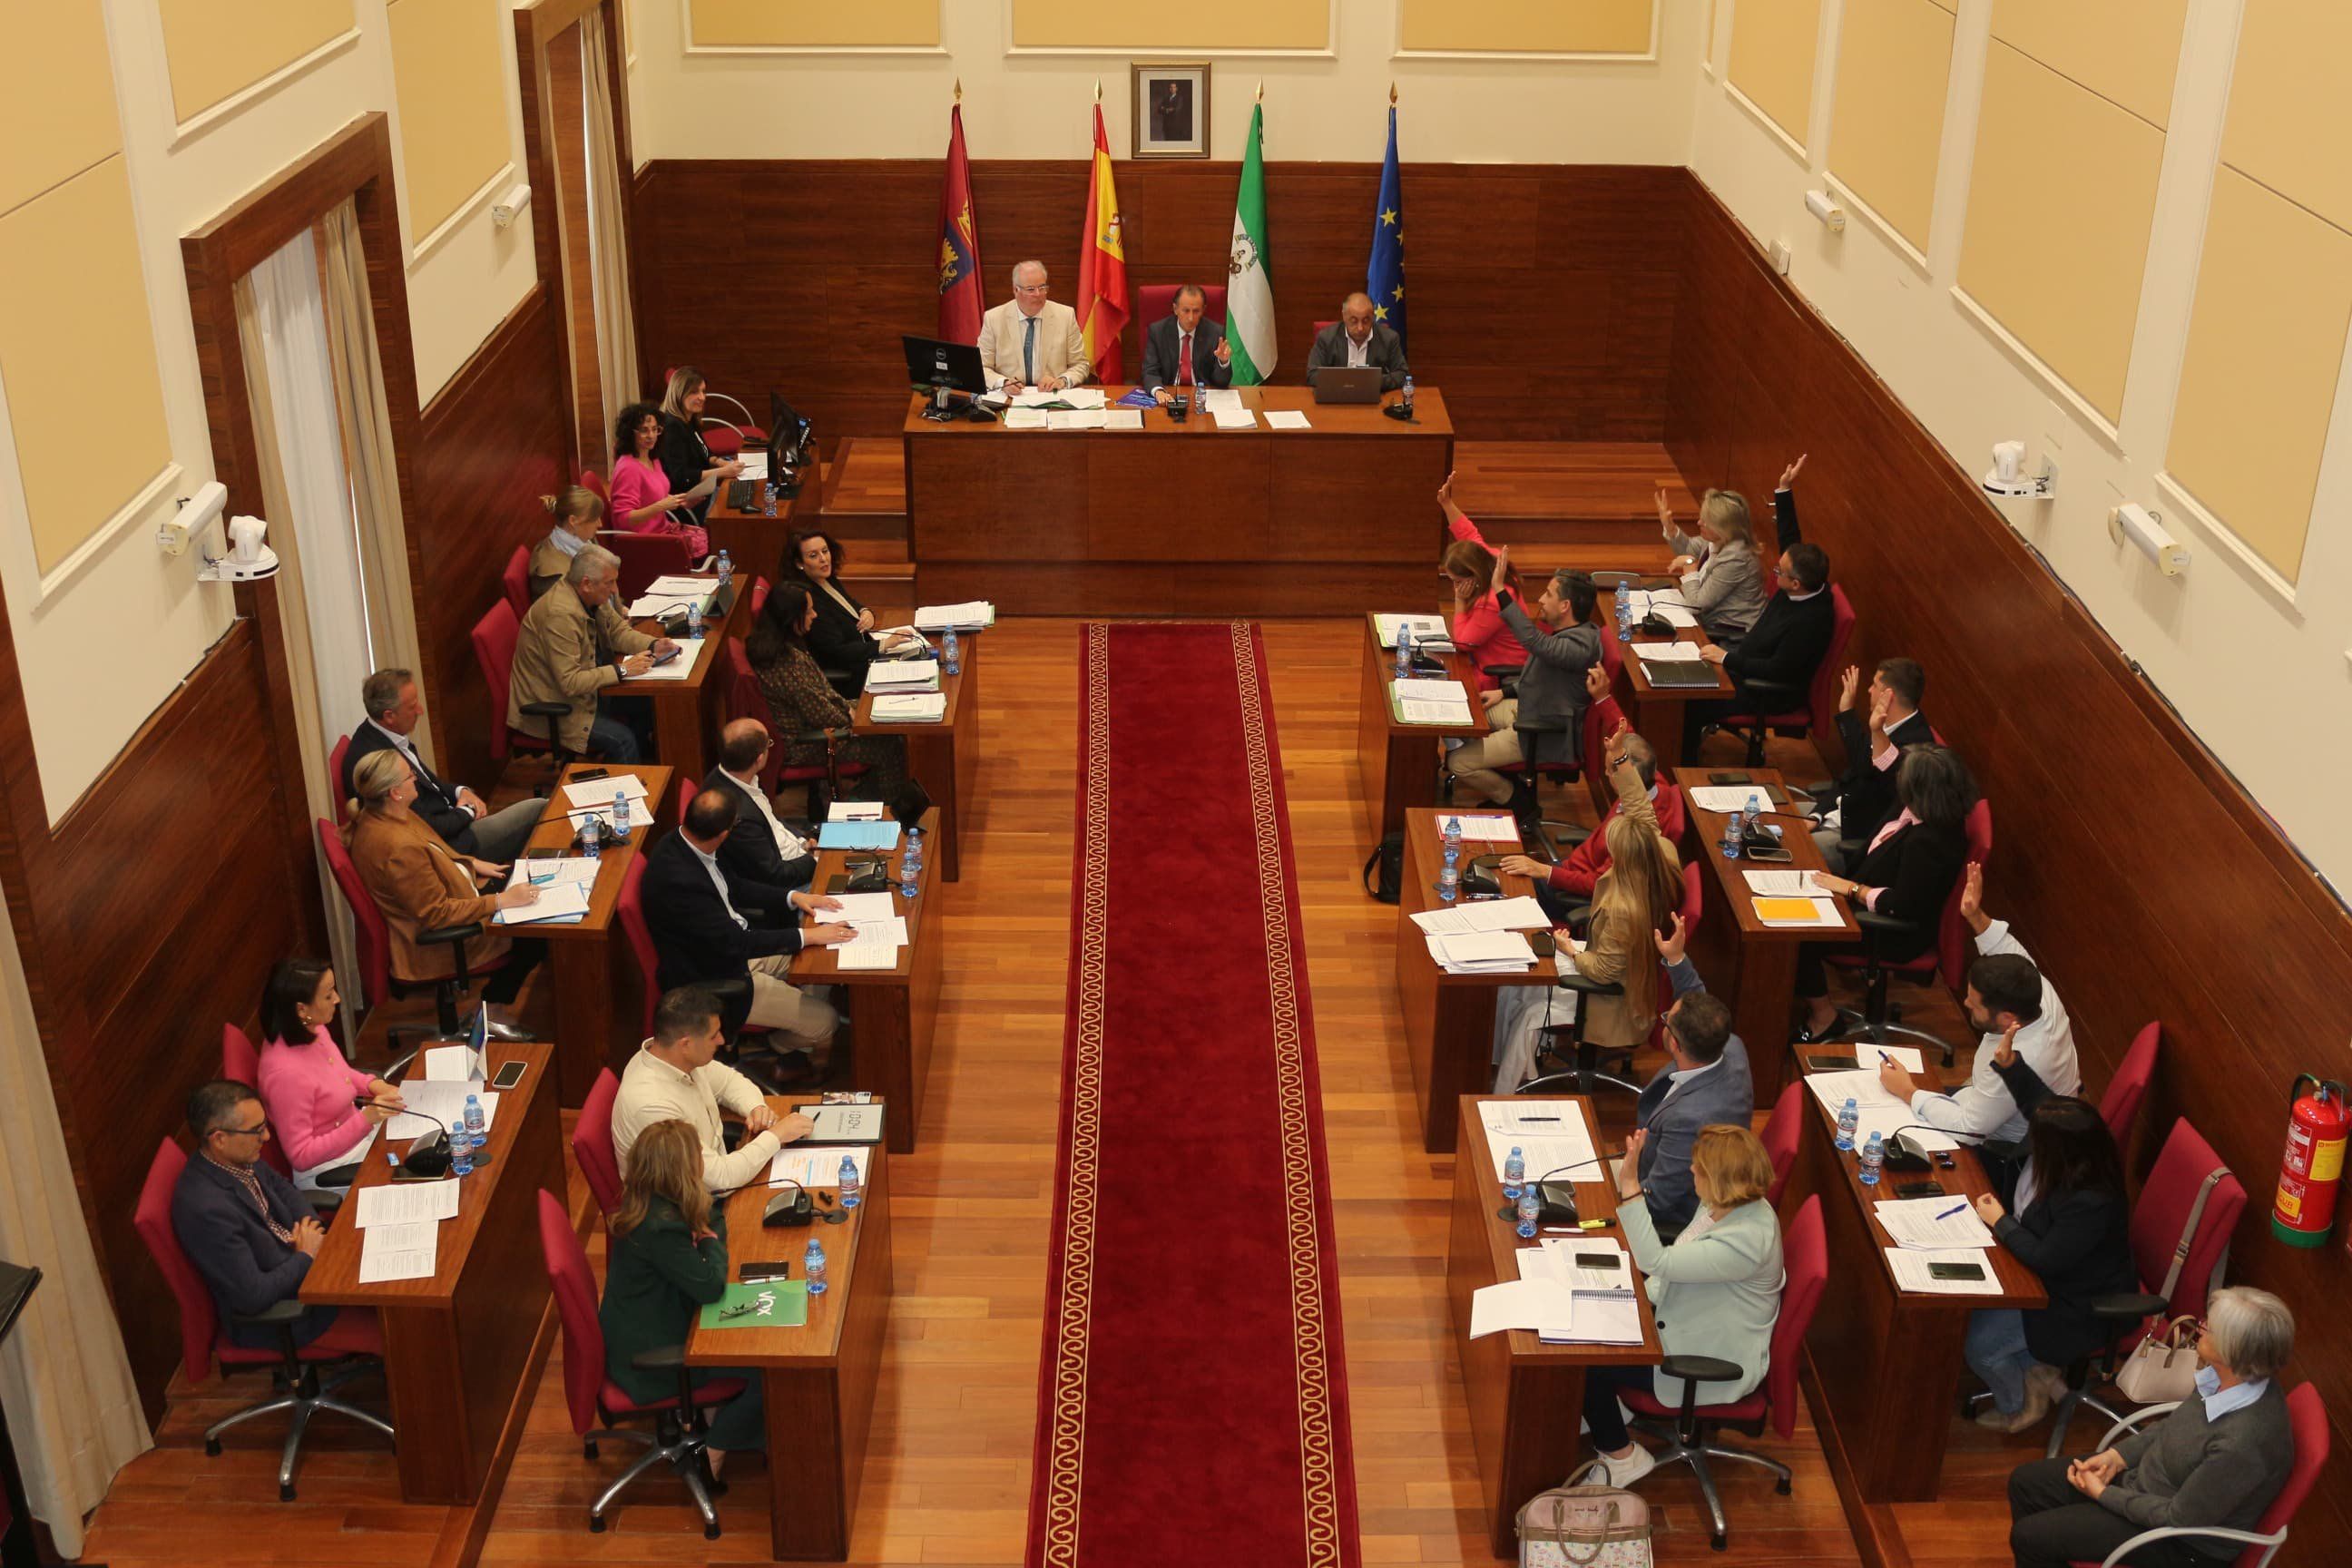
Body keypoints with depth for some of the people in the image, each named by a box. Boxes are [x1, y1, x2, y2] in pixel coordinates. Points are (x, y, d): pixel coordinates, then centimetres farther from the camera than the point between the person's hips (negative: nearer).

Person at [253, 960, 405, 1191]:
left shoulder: (312, 1029, -8)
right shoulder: (286, 1072, -32)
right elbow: (300, 1156, -25)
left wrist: (371, 1084, -4)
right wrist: (365, 1118, -31)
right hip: (326, 1174, -8)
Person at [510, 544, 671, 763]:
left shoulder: (591, 596, -4)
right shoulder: (560, 614, -31)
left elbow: (619, 630, 11)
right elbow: (569, 683, -32)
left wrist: (653, 645, -9)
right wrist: (622, 670, -29)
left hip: (583, 686, 9)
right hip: (550, 707, -9)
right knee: (622, 739, -22)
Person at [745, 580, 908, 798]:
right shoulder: (789, 660, -32)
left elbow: (821, 687, 13)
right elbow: (819, 712, -24)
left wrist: (848, 708, 5)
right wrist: (850, 719, -6)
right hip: (801, 745, -10)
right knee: (889, 747, -5)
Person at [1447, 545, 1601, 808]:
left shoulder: (1581, 645, -31)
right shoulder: (1570, 632, 1)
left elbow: (1534, 641, -48)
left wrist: (1500, 589, -48)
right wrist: (1504, 692, 11)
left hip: (1544, 735, -10)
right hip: (1527, 709, 10)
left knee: (1457, 763, -12)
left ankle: (1513, 800, 10)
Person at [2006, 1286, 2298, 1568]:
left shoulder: (2242, 1444, -37)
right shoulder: (2224, 1377, -14)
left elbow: (2180, 1519, -25)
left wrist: (2103, 1494, -13)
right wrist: (2118, 1455, -1)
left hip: (2184, 1542, -8)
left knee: (2029, 1536, -6)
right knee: (2024, 1482, 9)